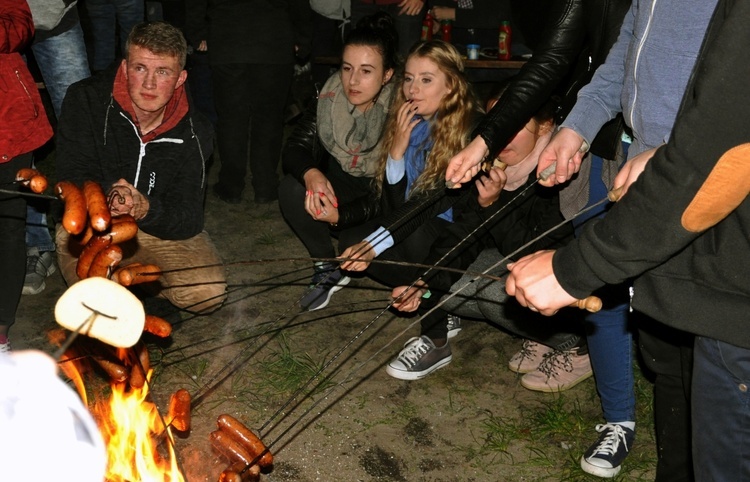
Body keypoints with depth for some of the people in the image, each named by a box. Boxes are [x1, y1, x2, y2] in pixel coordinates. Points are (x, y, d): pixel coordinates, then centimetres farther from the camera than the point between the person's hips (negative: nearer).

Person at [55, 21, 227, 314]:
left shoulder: (194, 133, -12)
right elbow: (74, 180, -19)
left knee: (208, 294, -20)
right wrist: (107, 198, -43)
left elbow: (188, 220, -16)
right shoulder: (85, 100, -16)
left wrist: (145, 209, -39)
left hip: (161, 228, 2)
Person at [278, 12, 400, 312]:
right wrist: (311, 174, -35)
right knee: (290, 189, -22)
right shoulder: (329, 98, -14)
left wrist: (341, 216, -34)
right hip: (342, 185, 4)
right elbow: (294, 148, -11)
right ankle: (328, 270, -6)